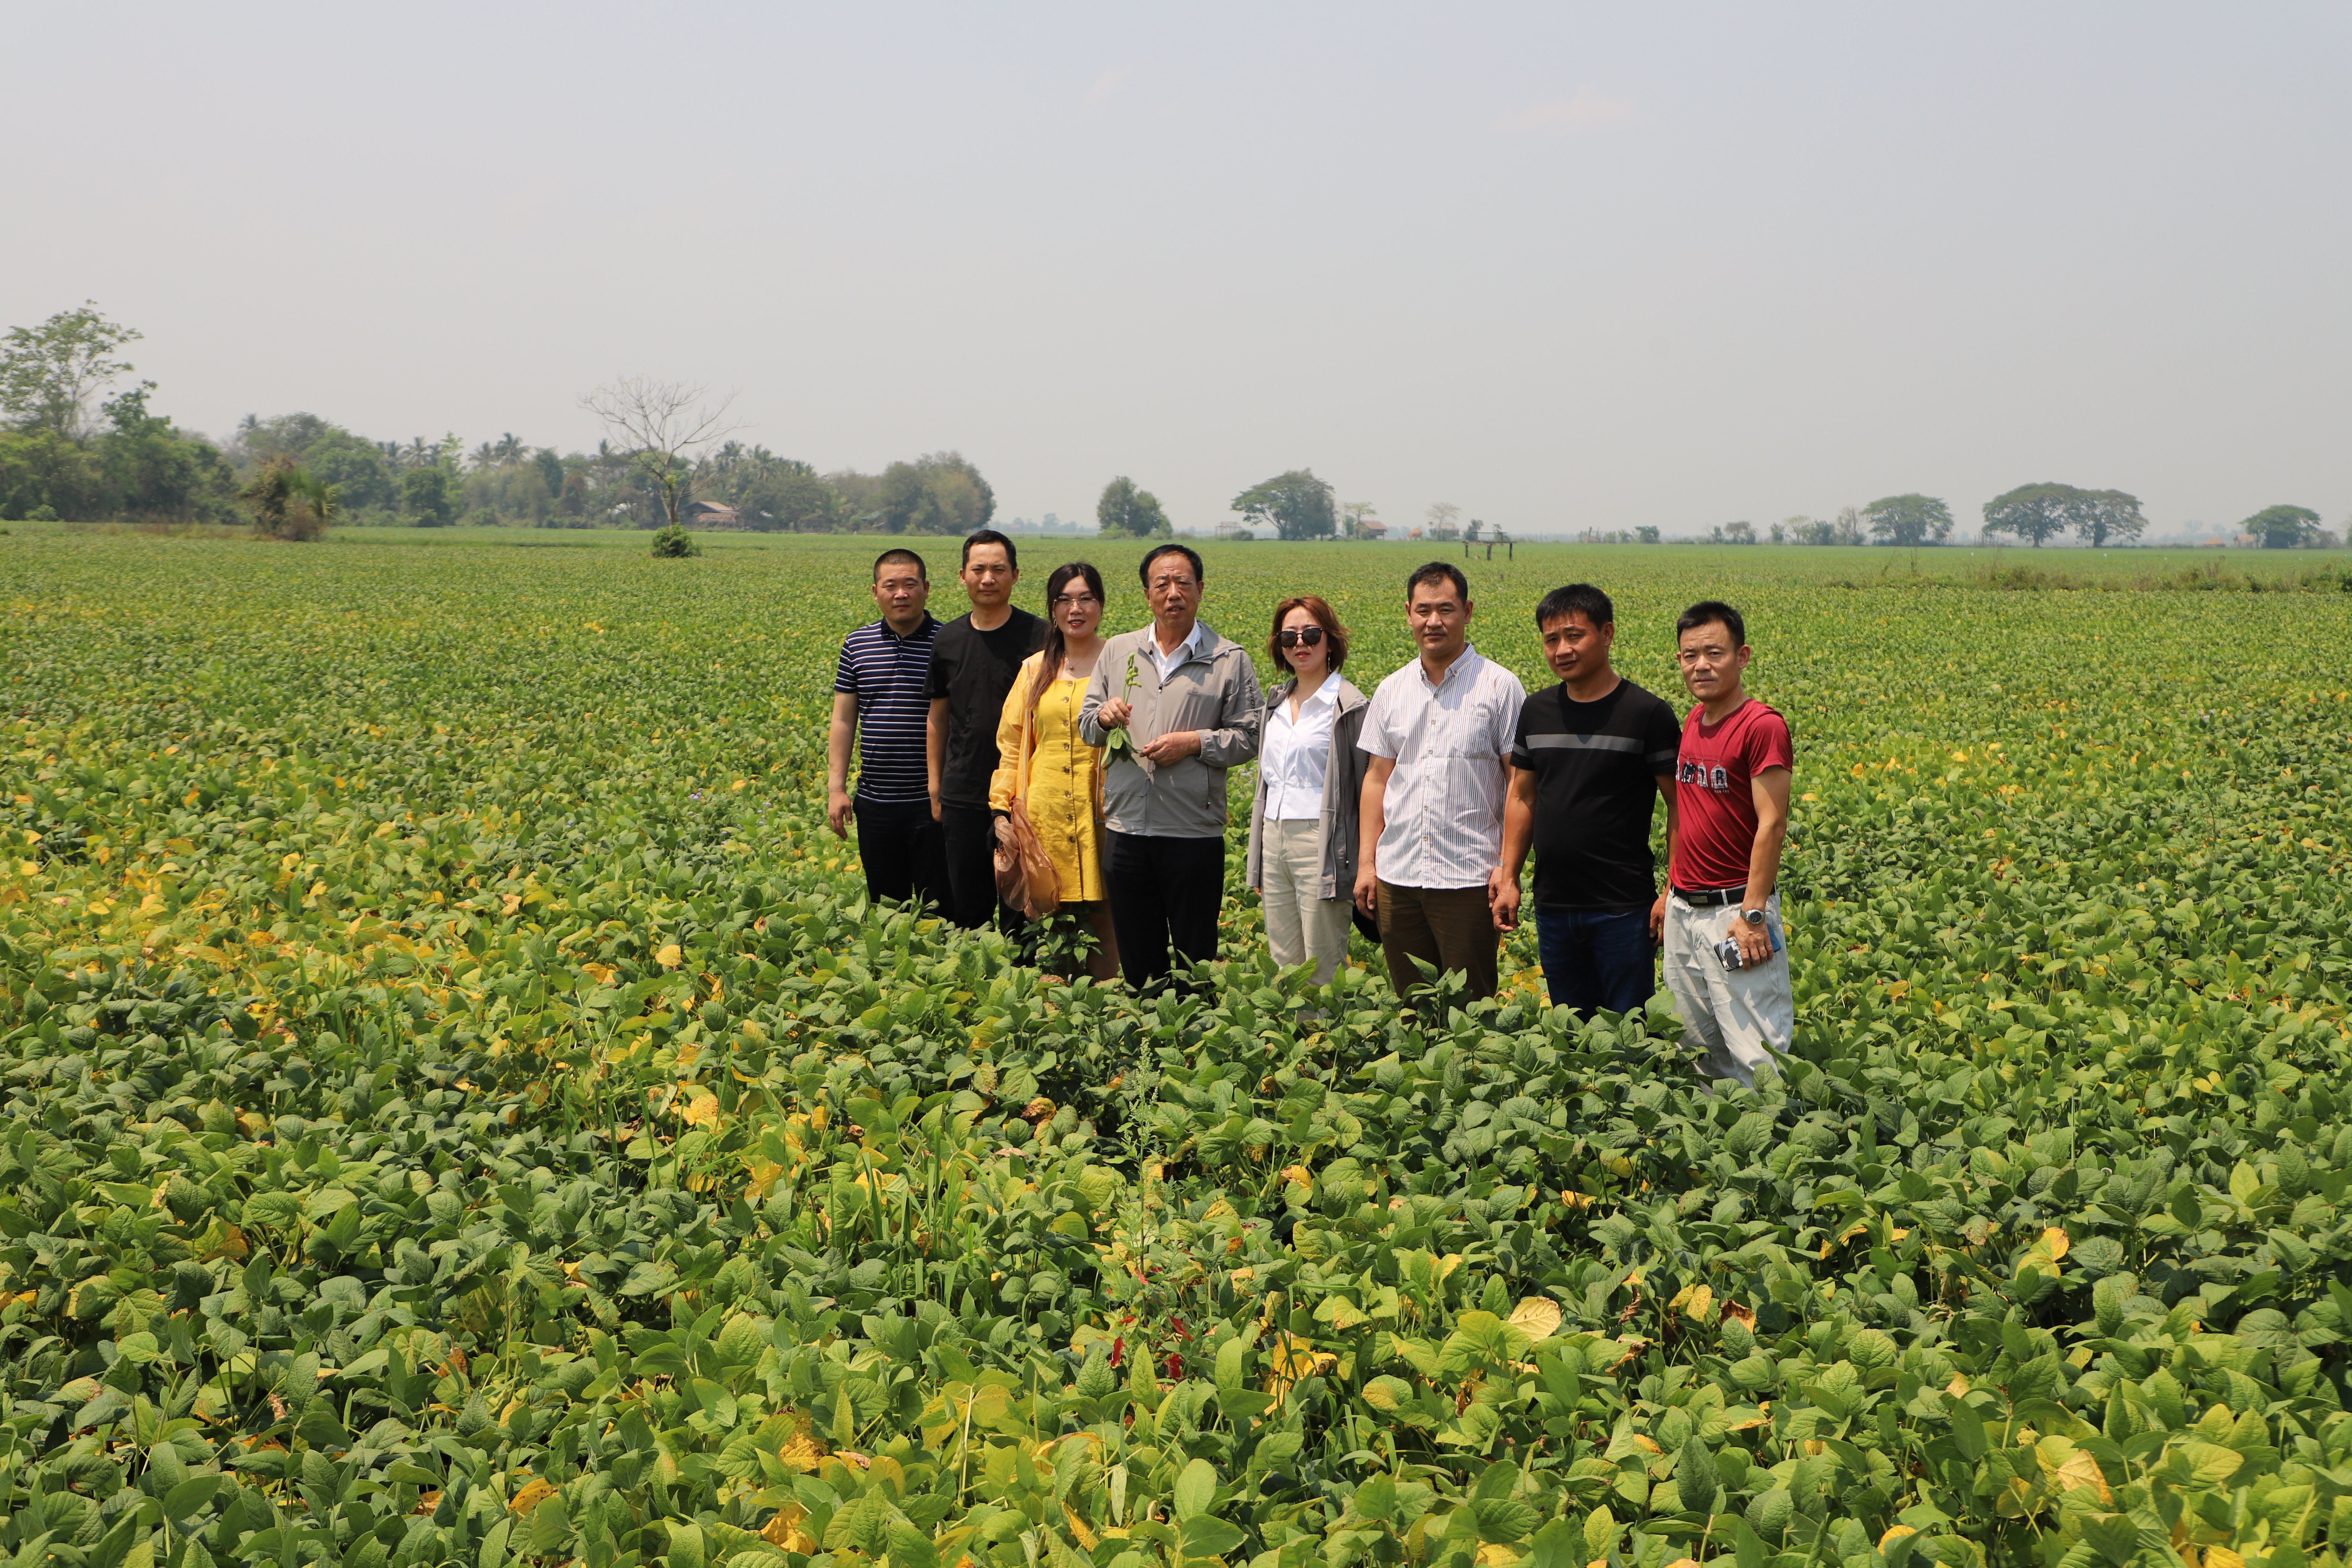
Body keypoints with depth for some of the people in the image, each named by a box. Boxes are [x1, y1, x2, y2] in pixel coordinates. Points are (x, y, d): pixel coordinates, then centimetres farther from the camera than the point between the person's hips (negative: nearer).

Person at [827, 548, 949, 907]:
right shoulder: (857, 645, 6)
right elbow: (843, 721, 9)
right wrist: (835, 787, 3)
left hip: (931, 804, -3)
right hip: (875, 805, 3)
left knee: (936, 905, 2)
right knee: (883, 901, 11)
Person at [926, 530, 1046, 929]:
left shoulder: (1038, 637, -4)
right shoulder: (948, 640, 7)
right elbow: (938, 719, 15)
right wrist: (935, 789, 12)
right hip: (962, 798, 4)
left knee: (1020, 910, 1)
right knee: (966, 908, 11)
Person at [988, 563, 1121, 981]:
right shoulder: (1036, 670, 14)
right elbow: (1012, 744, 14)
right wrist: (1002, 808, 5)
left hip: (1100, 815, -3)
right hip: (1045, 819, 3)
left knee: (1101, 922, -4)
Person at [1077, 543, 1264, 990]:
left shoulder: (1230, 661, 2)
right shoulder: (1117, 652, 12)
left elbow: (1249, 738, -1)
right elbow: (1086, 727, 14)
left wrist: (1194, 742, -14)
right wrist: (1104, 716, -8)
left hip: (1194, 834, -3)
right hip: (1126, 829, 3)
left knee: (1196, 956, 4)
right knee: (1136, 952, 11)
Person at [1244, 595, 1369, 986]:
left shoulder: (1349, 706, -6)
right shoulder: (1276, 702, 14)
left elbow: (1366, 788, -6)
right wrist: (1256, 864, 18)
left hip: (1321, 846, -7)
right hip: (1274, 841, 7)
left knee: (1323, 975, -3)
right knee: (1282, 968, 10)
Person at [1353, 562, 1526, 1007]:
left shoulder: (1500, 687, -2)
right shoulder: (1391, 691, 11)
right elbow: (1377, 779, 14)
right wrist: (1367, 862, 7)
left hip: (1469, 878, -4)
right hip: (1397, 876, 4)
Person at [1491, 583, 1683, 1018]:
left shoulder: (1648, 714, -8)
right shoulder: (1536, 712, 7)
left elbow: (1680, 807, -6)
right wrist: (1508, 879, 9)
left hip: (1623, 909, -5)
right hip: (1554, 908, 5)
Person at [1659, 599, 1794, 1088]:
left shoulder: (1762, 727, -14)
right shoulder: (1693, 724, 10)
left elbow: (1771, 825, -17)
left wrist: (1753, 915, -20)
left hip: (1734, 910, -8)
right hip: (1684, 911, 8)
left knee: (1754, 1056, -6)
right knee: (1696, 1048, 15)